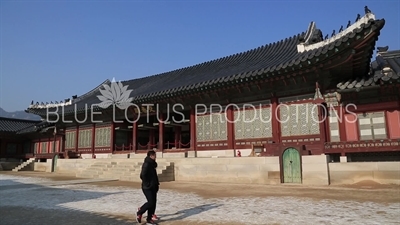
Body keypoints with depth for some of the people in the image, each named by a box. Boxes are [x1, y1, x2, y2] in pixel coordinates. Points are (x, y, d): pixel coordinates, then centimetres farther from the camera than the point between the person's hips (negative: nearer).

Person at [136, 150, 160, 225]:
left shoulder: (152, 164, 13)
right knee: (151, 202, -10)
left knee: (153, 202, 7)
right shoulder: (146, 164, -15)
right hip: (147, 188, -9)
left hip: (153, 187, 9)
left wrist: (157, 184, 14)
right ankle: (139, 212, 13)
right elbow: (142, 175, -23)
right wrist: (147, 184, -18)